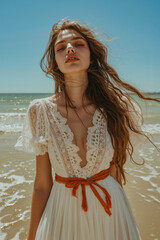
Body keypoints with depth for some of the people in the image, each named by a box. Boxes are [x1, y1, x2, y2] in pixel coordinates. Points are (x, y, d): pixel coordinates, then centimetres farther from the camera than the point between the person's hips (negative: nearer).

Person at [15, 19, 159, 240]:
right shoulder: (42, 111, -13)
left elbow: (115, 175, -3)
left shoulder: (114, 108, -12)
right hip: (63, 213, 0)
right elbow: (42, 185, -6)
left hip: (110, 212, 1)